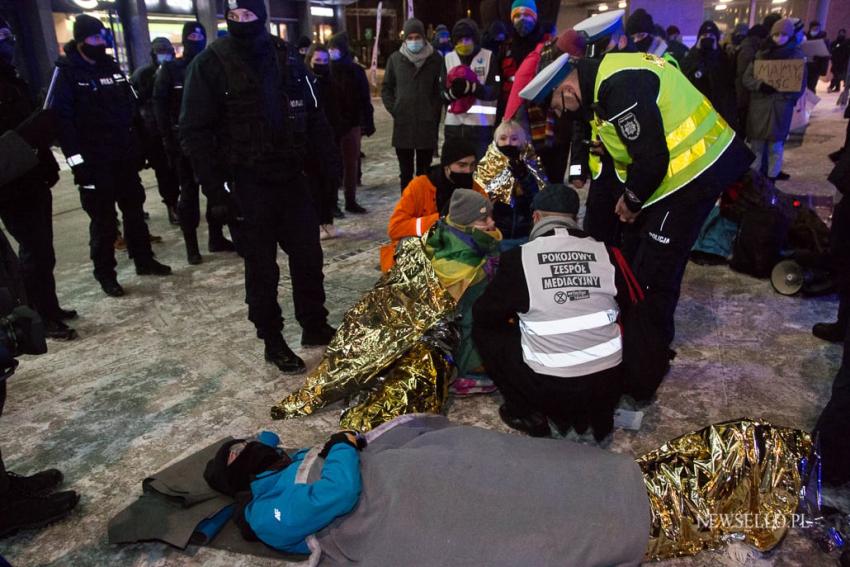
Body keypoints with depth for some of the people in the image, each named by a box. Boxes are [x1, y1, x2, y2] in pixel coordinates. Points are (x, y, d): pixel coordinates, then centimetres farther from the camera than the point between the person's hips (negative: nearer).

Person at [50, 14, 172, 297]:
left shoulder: (112, 67, 12)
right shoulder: (67, 73, -8)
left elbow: (130, 106, 17)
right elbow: (60, 118, -13)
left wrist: (137, 144, 12)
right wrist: (76, 159, -19)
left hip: (124, 156, 6)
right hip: (94, 161, -6)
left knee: (134, 211, 13)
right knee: (103, 219, 0)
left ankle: (144, 260, 26)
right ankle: (105, 273, 12)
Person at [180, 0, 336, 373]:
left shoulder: (286, 55, 7)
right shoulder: (212, 62, -6)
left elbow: (312, 112, 14)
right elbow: (195, 132, -7)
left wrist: (326, 156, 9)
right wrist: (214, 184, -13)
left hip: (291, 176, 4)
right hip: (248, 184, -4)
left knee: (308, 256, 11)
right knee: (262, 267, 5)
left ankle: (315, 327, 28)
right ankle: (272, 341, 20)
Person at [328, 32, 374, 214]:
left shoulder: (355, 70, 2)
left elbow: (365, 99, 1)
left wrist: (368, 122, -4)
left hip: (351, 123, 1)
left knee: (351, 163, 8)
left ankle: (351, 200, 19)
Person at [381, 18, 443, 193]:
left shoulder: (435, 59, 1)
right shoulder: (395, 59, 5)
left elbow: (441, 89, 5)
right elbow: (386, 88, 12)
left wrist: (435, 112, -4)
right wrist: (394, 110, -1)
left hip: (427, 124, -1)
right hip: (402, 124, 1)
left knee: (424, 171, 7)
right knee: (405, 171, 8)